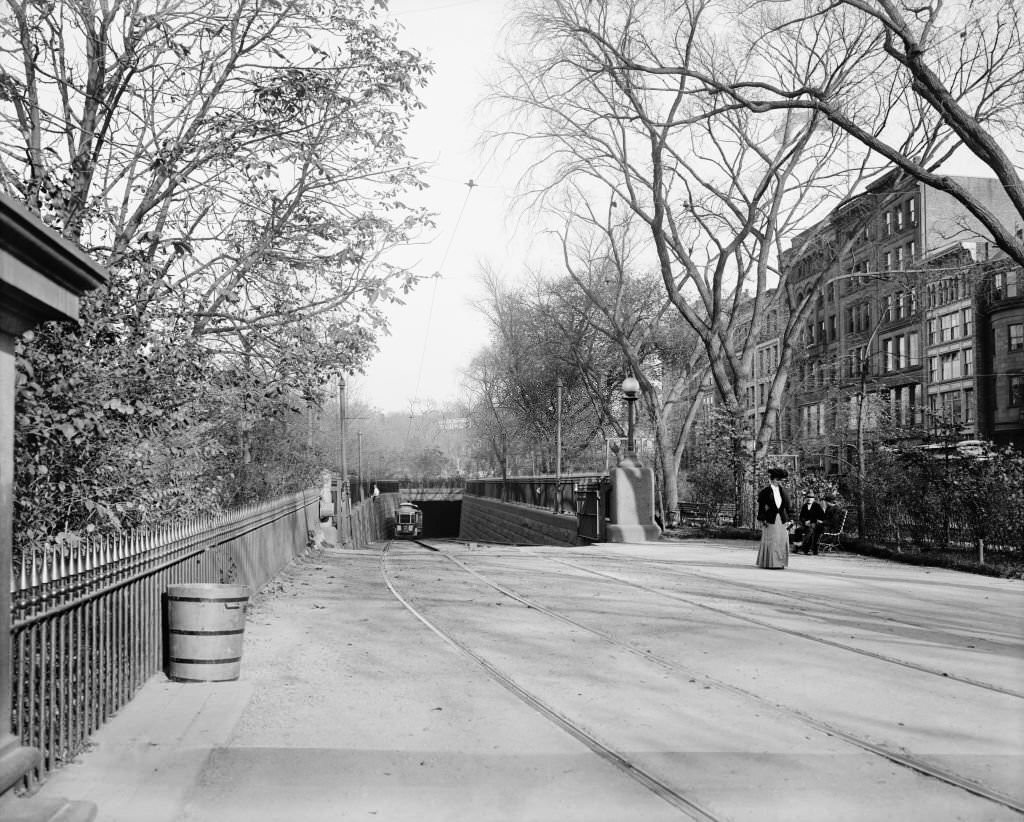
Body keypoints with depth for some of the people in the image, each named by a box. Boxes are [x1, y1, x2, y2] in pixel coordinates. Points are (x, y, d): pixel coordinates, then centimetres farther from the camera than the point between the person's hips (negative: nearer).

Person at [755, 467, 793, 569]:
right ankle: (768, 563, 3)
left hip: (782, 520, 4)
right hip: (770, 520, -4)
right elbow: (761, 507, -4)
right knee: (770, 542, -2)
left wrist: (789, 519, 4)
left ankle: (780, 562, 10)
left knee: (782, 542, 3)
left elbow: (788, 506, 12)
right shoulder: (764, 492, -2)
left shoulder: (783, 492, 10)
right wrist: (762, 519, -11)